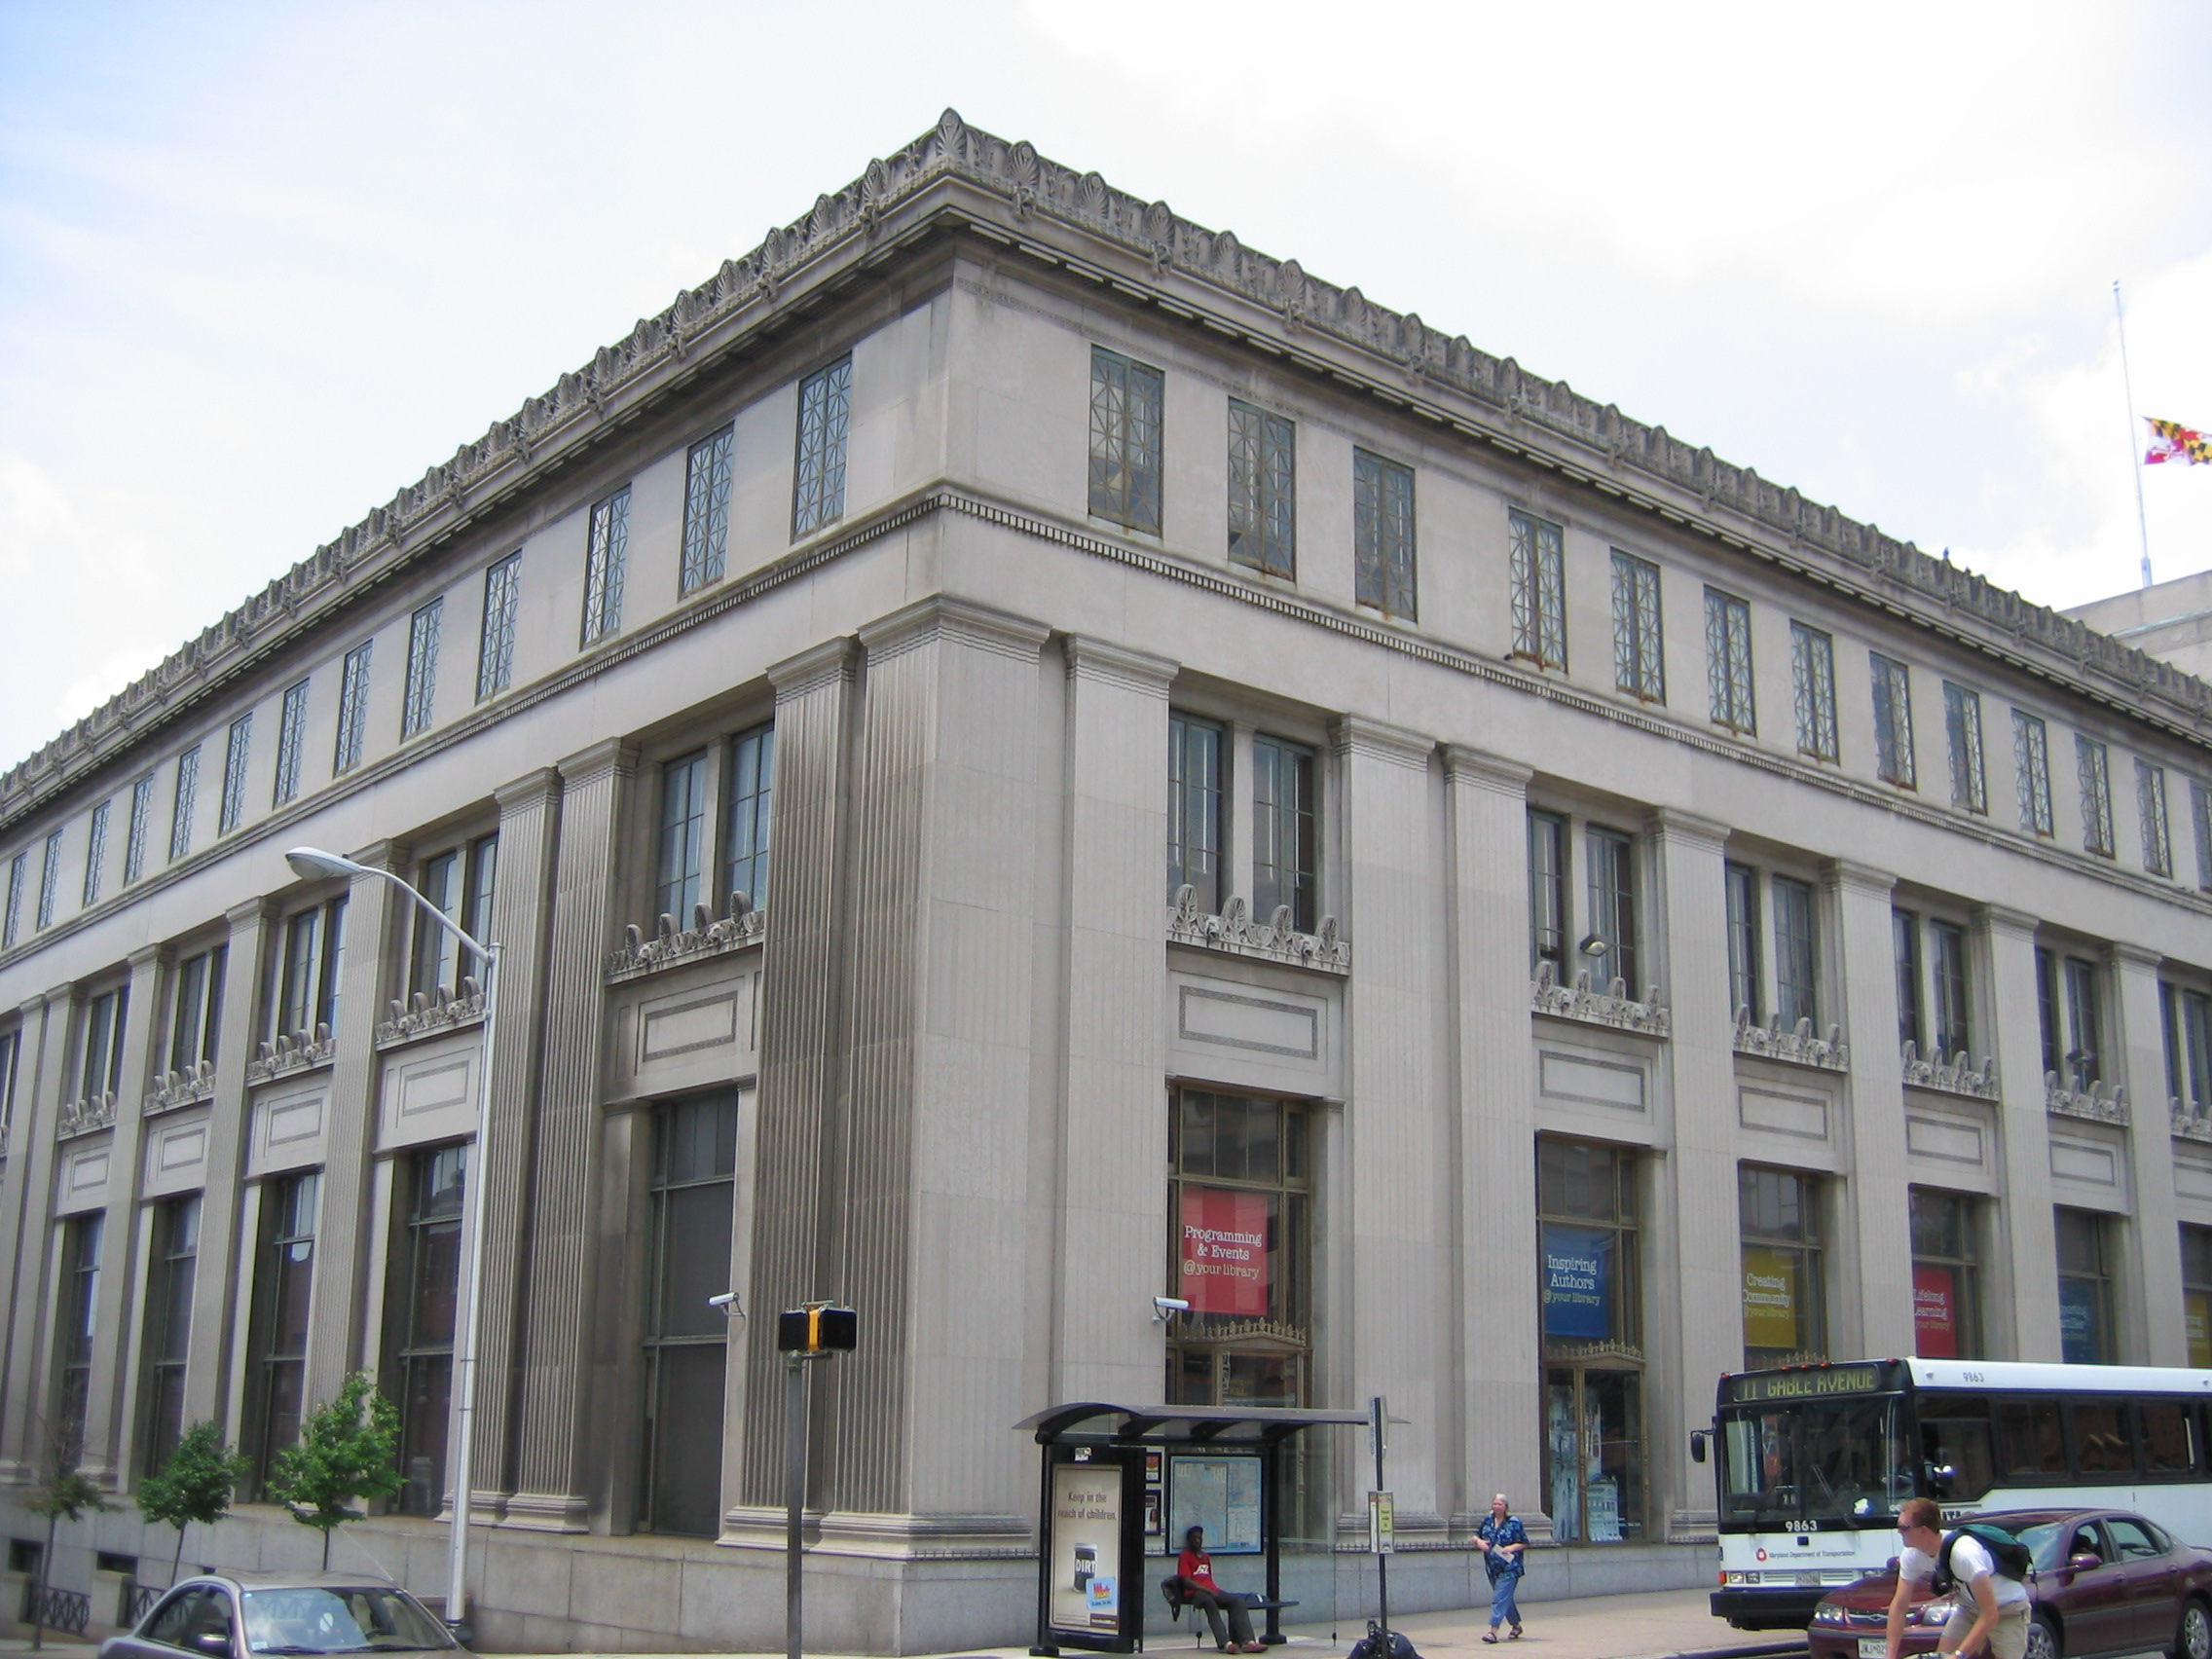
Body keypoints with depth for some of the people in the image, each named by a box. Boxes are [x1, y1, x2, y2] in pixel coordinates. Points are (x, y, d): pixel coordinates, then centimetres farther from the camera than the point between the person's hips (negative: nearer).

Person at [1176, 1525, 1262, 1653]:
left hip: (1212, 1591, 7)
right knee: (1210, 1603, -41)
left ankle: (1247, 1641, -32)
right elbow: (1187, 1582, -9)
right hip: (1195, 1593, -7)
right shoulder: (1185, 1556, 2)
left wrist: (1216, 1590, 7)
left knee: (1238, 1601, -19)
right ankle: (1225, 1643, -51)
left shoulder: (1205, 1556, 27)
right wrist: (1208, 1591, -17)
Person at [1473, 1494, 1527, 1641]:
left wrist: (1512, 1547, -18)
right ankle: (1516, 1625, 33)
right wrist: (1478, 1541, -6)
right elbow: (1475, 1536, 16)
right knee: (1505, 1598, 16)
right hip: (1493, 1568, 6)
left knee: (1500, 1598, -13)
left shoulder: (1514, 1522, -6)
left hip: (1509, 1569, -6)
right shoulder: (1487, 1521, 8)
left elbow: (1525, 1543, -2)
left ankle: (1493, 1630, -18)